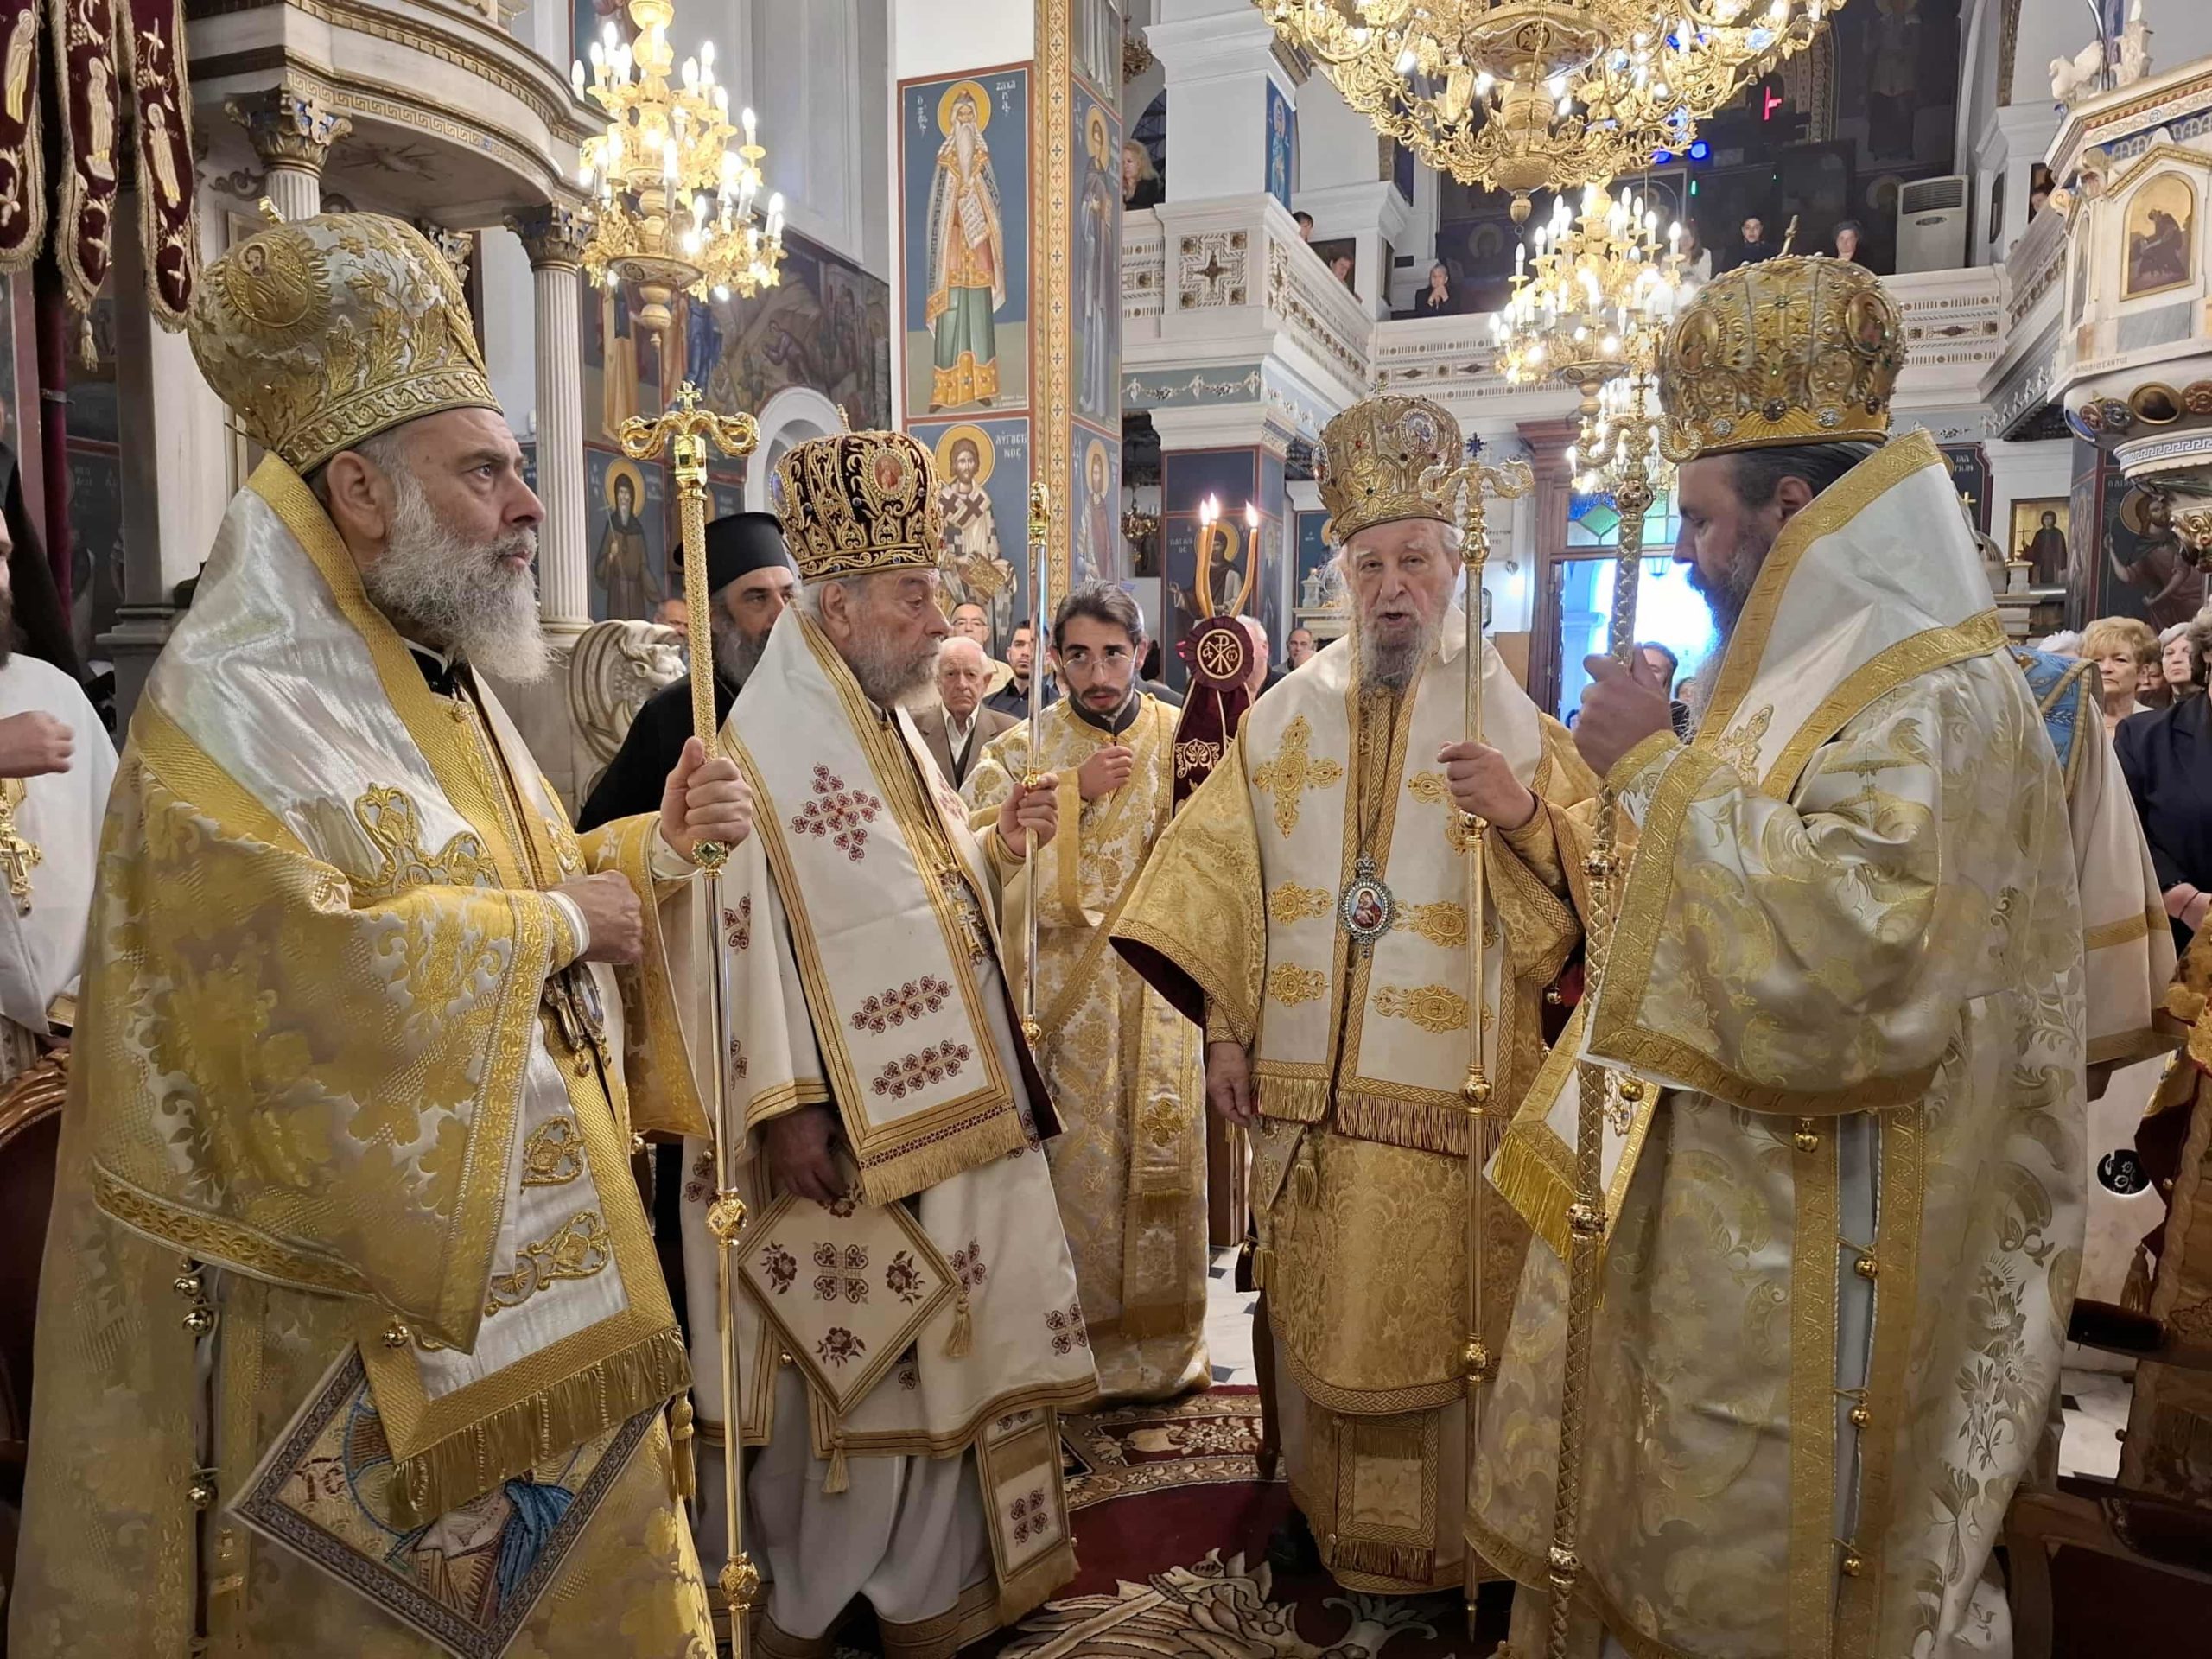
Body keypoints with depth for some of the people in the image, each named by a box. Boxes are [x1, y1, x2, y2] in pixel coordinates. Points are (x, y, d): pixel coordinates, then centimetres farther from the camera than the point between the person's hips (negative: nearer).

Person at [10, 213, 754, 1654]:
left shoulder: (438, 683, 11)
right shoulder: (236, 709, -17)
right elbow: (308, 968, -29)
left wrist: (655, 850, 0)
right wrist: (556, 923, -18)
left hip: (518, 1258, 8)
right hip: (349, 1291, -8)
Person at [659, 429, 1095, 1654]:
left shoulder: (894, 736, 13)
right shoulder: (761, 751, -14)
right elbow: (742, 936, -21)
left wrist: (1004, 842, 4)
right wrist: (787, 1106, -24)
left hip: (940, 1112, 8)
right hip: (841, 1133, -8)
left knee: (938, 1365, 17)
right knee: (840, 1382, 7)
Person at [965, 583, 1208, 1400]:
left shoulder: (1182, 735, 4)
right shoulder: (1023, 747, 1)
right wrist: (1073, 792, -15)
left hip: (1159, 987, 2)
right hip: (1066, 987, -1)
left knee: (1165, 1152, 6)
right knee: (1077, 1162, 1)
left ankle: (1166, 1339, 25)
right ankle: (1083, 1342, 18)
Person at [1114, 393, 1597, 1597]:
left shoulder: (1509, 721, -1)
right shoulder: (1286, 715, 5)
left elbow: (1587, 891, -6)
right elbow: (1224, 876, 5)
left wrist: (1524, 816, -24)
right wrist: (1226, 1033, 2)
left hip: (1446, 1087, -2)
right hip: (1303, 1086, 3)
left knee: (1431, 1312, 6)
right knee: (1312, 1307, 14)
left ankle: (1434, 1539, 27)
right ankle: (1318, 1499, 35)